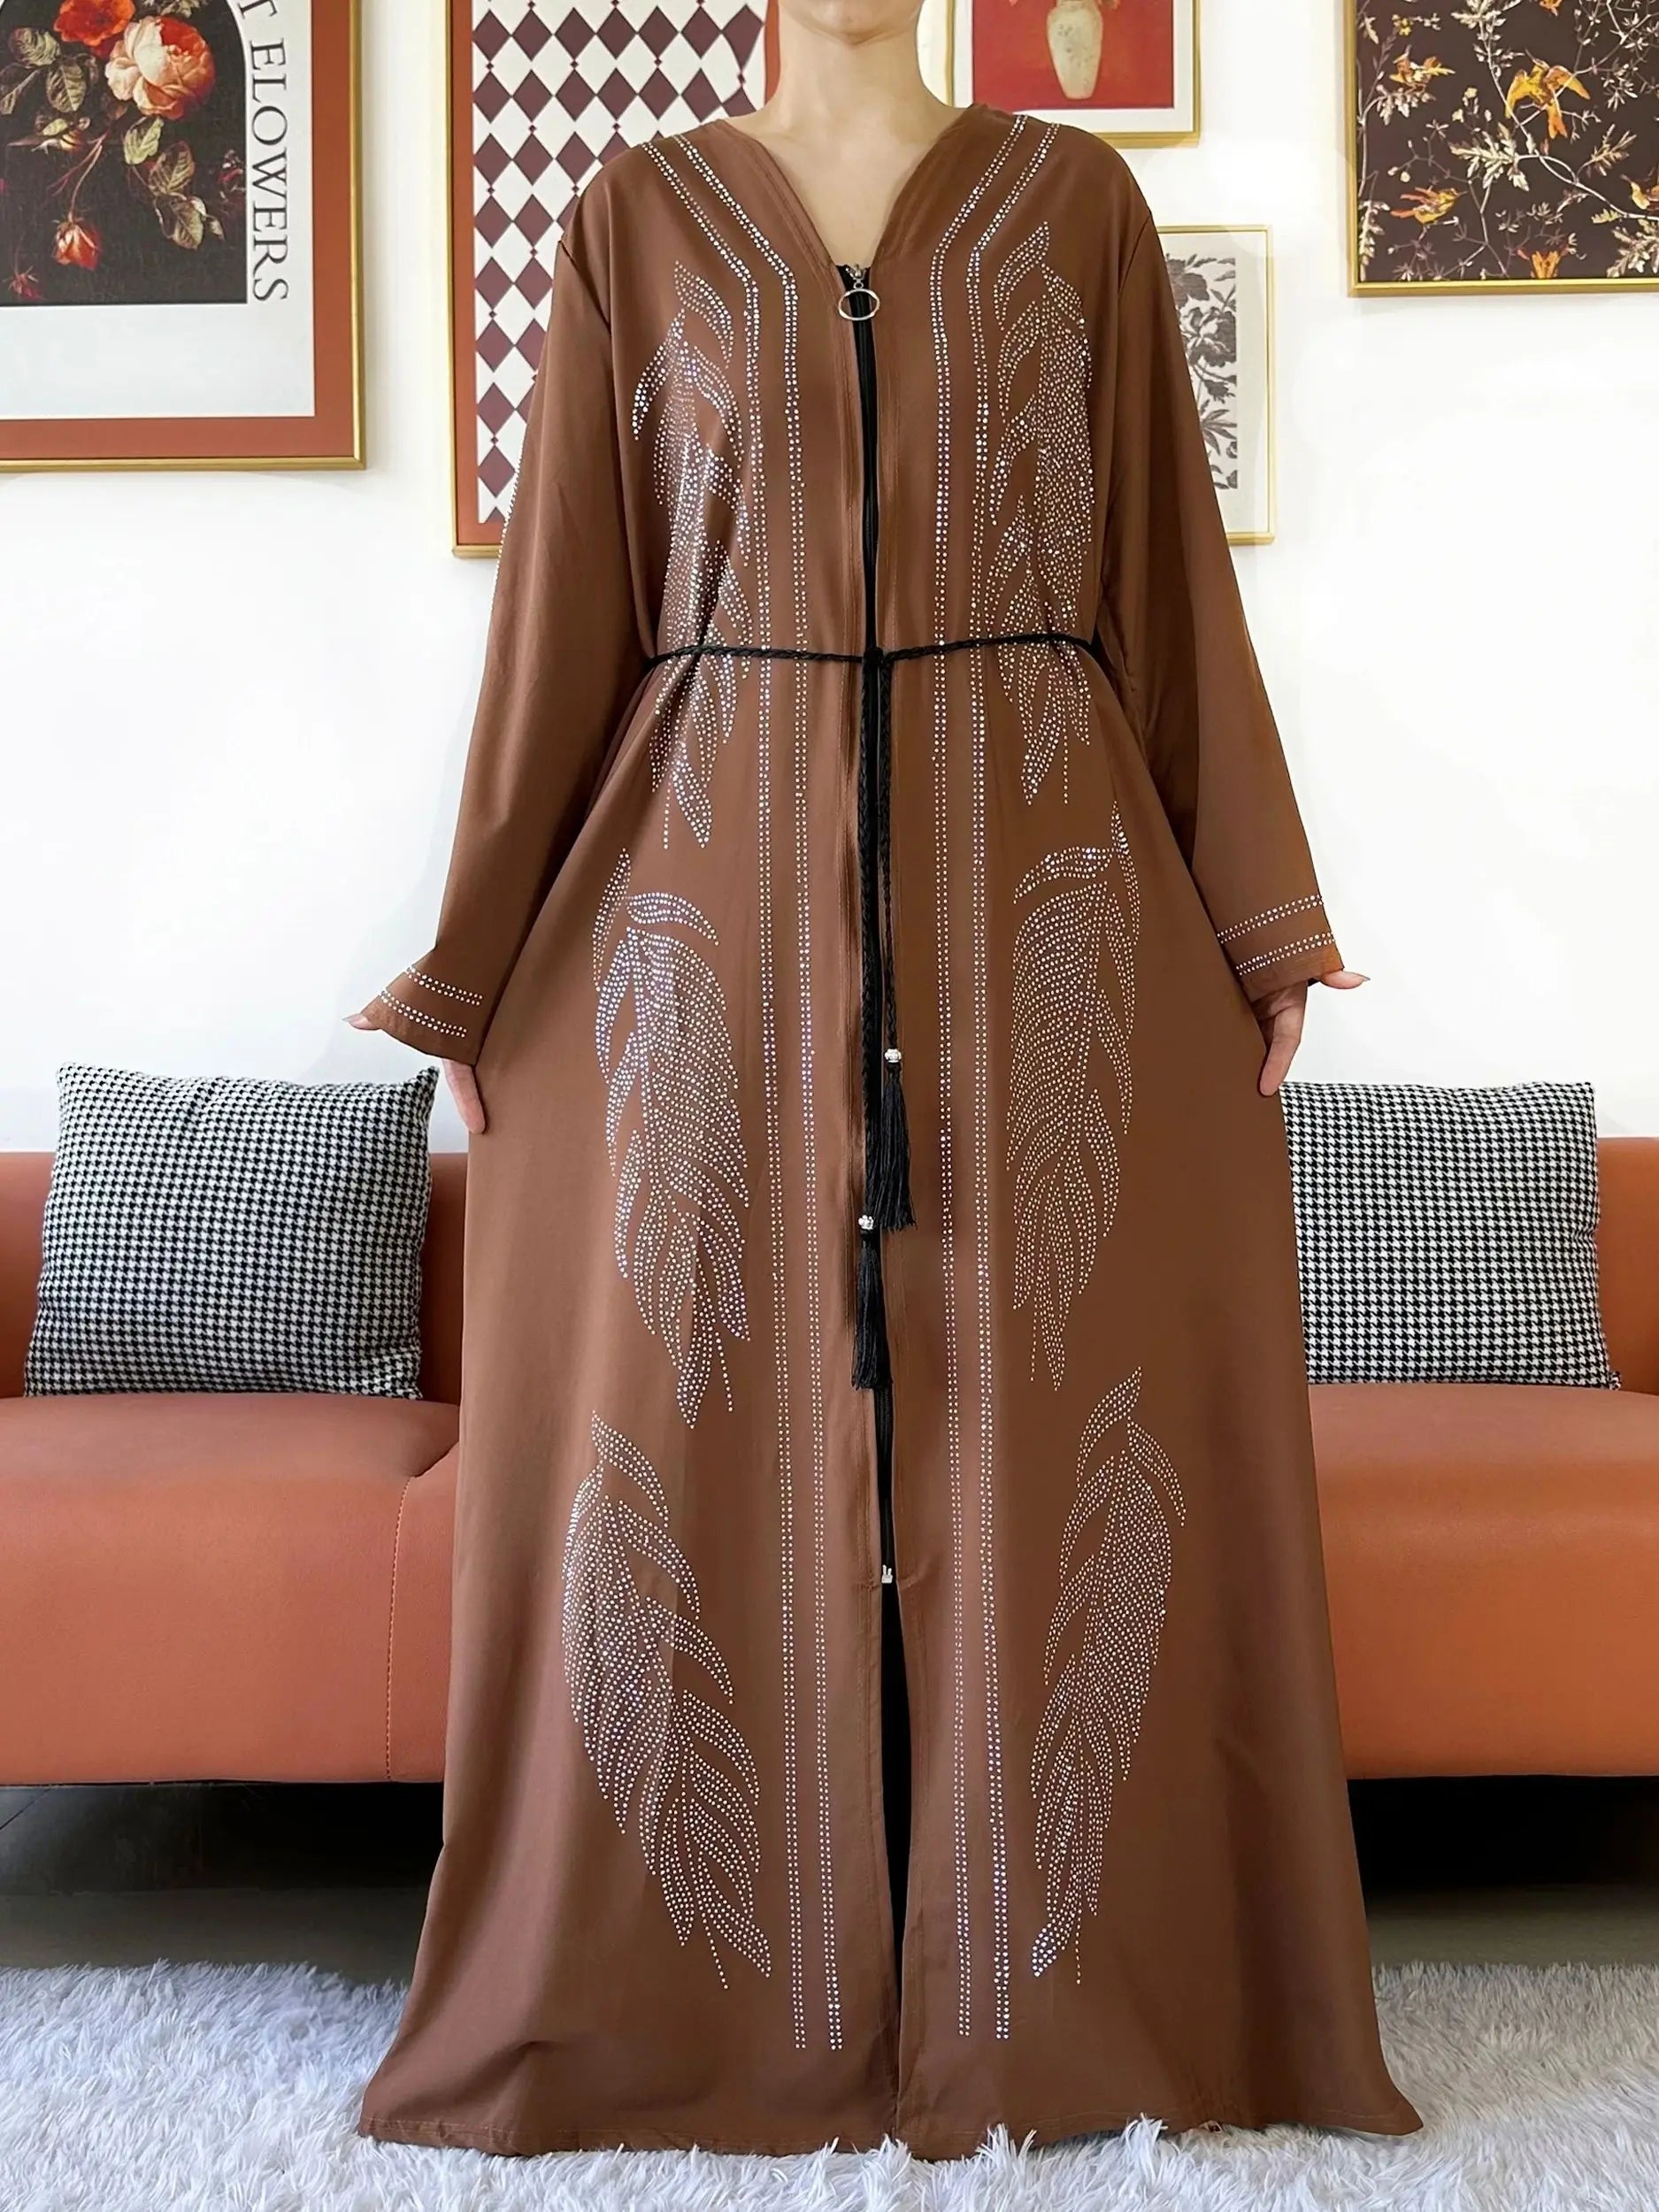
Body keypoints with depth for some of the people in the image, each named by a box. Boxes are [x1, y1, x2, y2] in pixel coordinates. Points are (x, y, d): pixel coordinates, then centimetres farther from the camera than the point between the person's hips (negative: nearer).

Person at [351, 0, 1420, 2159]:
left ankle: (1066, 1983, 21)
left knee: (1056, 1420, 2)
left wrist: (1262, 908, 4)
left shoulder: (1075, 196, 12)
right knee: (707, 1419, 2)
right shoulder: (636, 216, 11)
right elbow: (567, 601, 8)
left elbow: (1170, 567, 9)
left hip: (1037, 904, 1)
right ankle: (695, 1992, 21)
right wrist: (482, 965, 5)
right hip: (720, 897, 0)